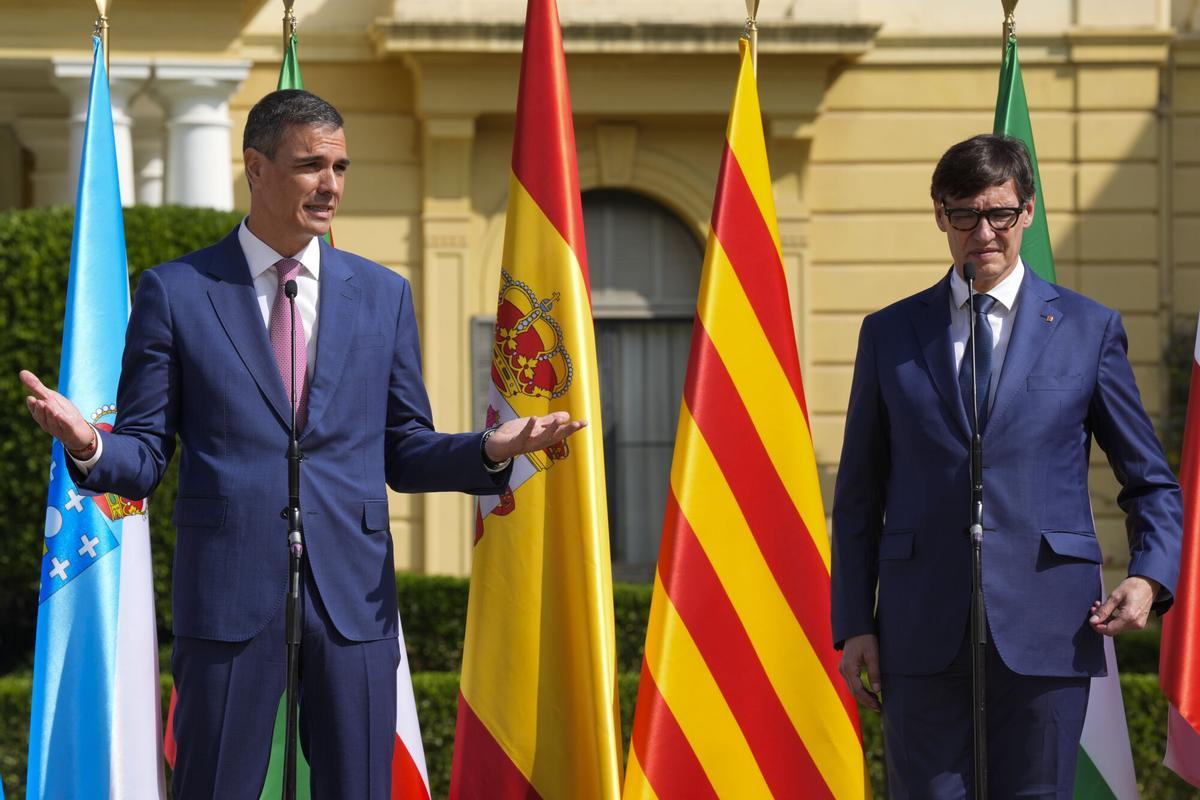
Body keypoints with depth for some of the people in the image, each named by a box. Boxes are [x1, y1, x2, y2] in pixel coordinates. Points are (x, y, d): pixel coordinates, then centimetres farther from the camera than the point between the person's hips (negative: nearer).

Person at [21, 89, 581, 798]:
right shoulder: (175, 292, 4)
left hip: (353, 598, 2)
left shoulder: (383, 294, 12)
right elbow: (144, 458, 3)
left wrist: (490, 450, -6)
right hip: (227, 598, -2)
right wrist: (89, 446, -20)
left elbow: (403, 453, 14)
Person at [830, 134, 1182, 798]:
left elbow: (1151, 482, 12)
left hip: (1044, 634, -1)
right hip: (921, 636, 1)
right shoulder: (889, 334, 11)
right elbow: (859, 495, 12)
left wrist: (1149, 577, -6)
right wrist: (853, 624, 4)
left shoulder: (1089, 330, 8)